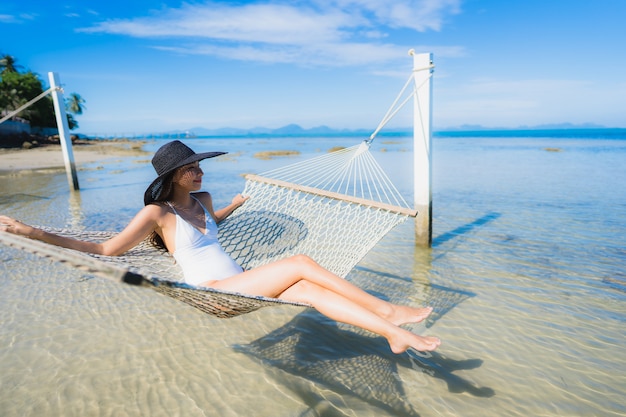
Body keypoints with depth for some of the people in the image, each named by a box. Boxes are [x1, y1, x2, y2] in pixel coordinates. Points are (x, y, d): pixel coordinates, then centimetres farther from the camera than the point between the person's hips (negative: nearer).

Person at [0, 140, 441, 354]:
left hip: (241, 281, 7)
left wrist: (238, 203, 48)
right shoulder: (157, 213, -5)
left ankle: (395, 333, -17)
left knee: (313, 290, -17)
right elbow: (107, 249, -9)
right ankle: (385, 310, -11)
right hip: (215, 291, -7)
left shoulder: (202, 200, 15)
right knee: (302, 263, -20)